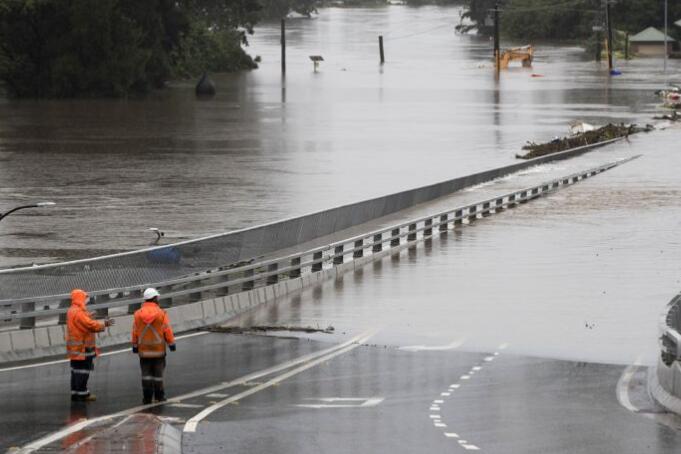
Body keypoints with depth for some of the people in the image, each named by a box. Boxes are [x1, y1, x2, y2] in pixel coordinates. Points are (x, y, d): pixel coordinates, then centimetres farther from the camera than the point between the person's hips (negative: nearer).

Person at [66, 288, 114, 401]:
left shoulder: (72, 311, 15)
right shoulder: (78, 313, -19)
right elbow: (90, 325, -22)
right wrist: (104, 324, -10)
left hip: (75, 348, 10)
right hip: (82, 347, -10)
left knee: (76, 370, 14)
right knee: (83, 371, -4)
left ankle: (75, 393, 18)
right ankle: (82, 393, -1)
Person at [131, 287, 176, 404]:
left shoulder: (138, 314, -5)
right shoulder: (161, 314, -11)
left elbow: (134, 332, -1)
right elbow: (167, 330, -8)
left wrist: (135, 345, 9)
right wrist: (171, 343, 2)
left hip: (143, 349, 1)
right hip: (158, 349, -1)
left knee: (146, 374, 7)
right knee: (158, 373, 9)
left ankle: (147, 397, 4)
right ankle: (159, 395, 14)